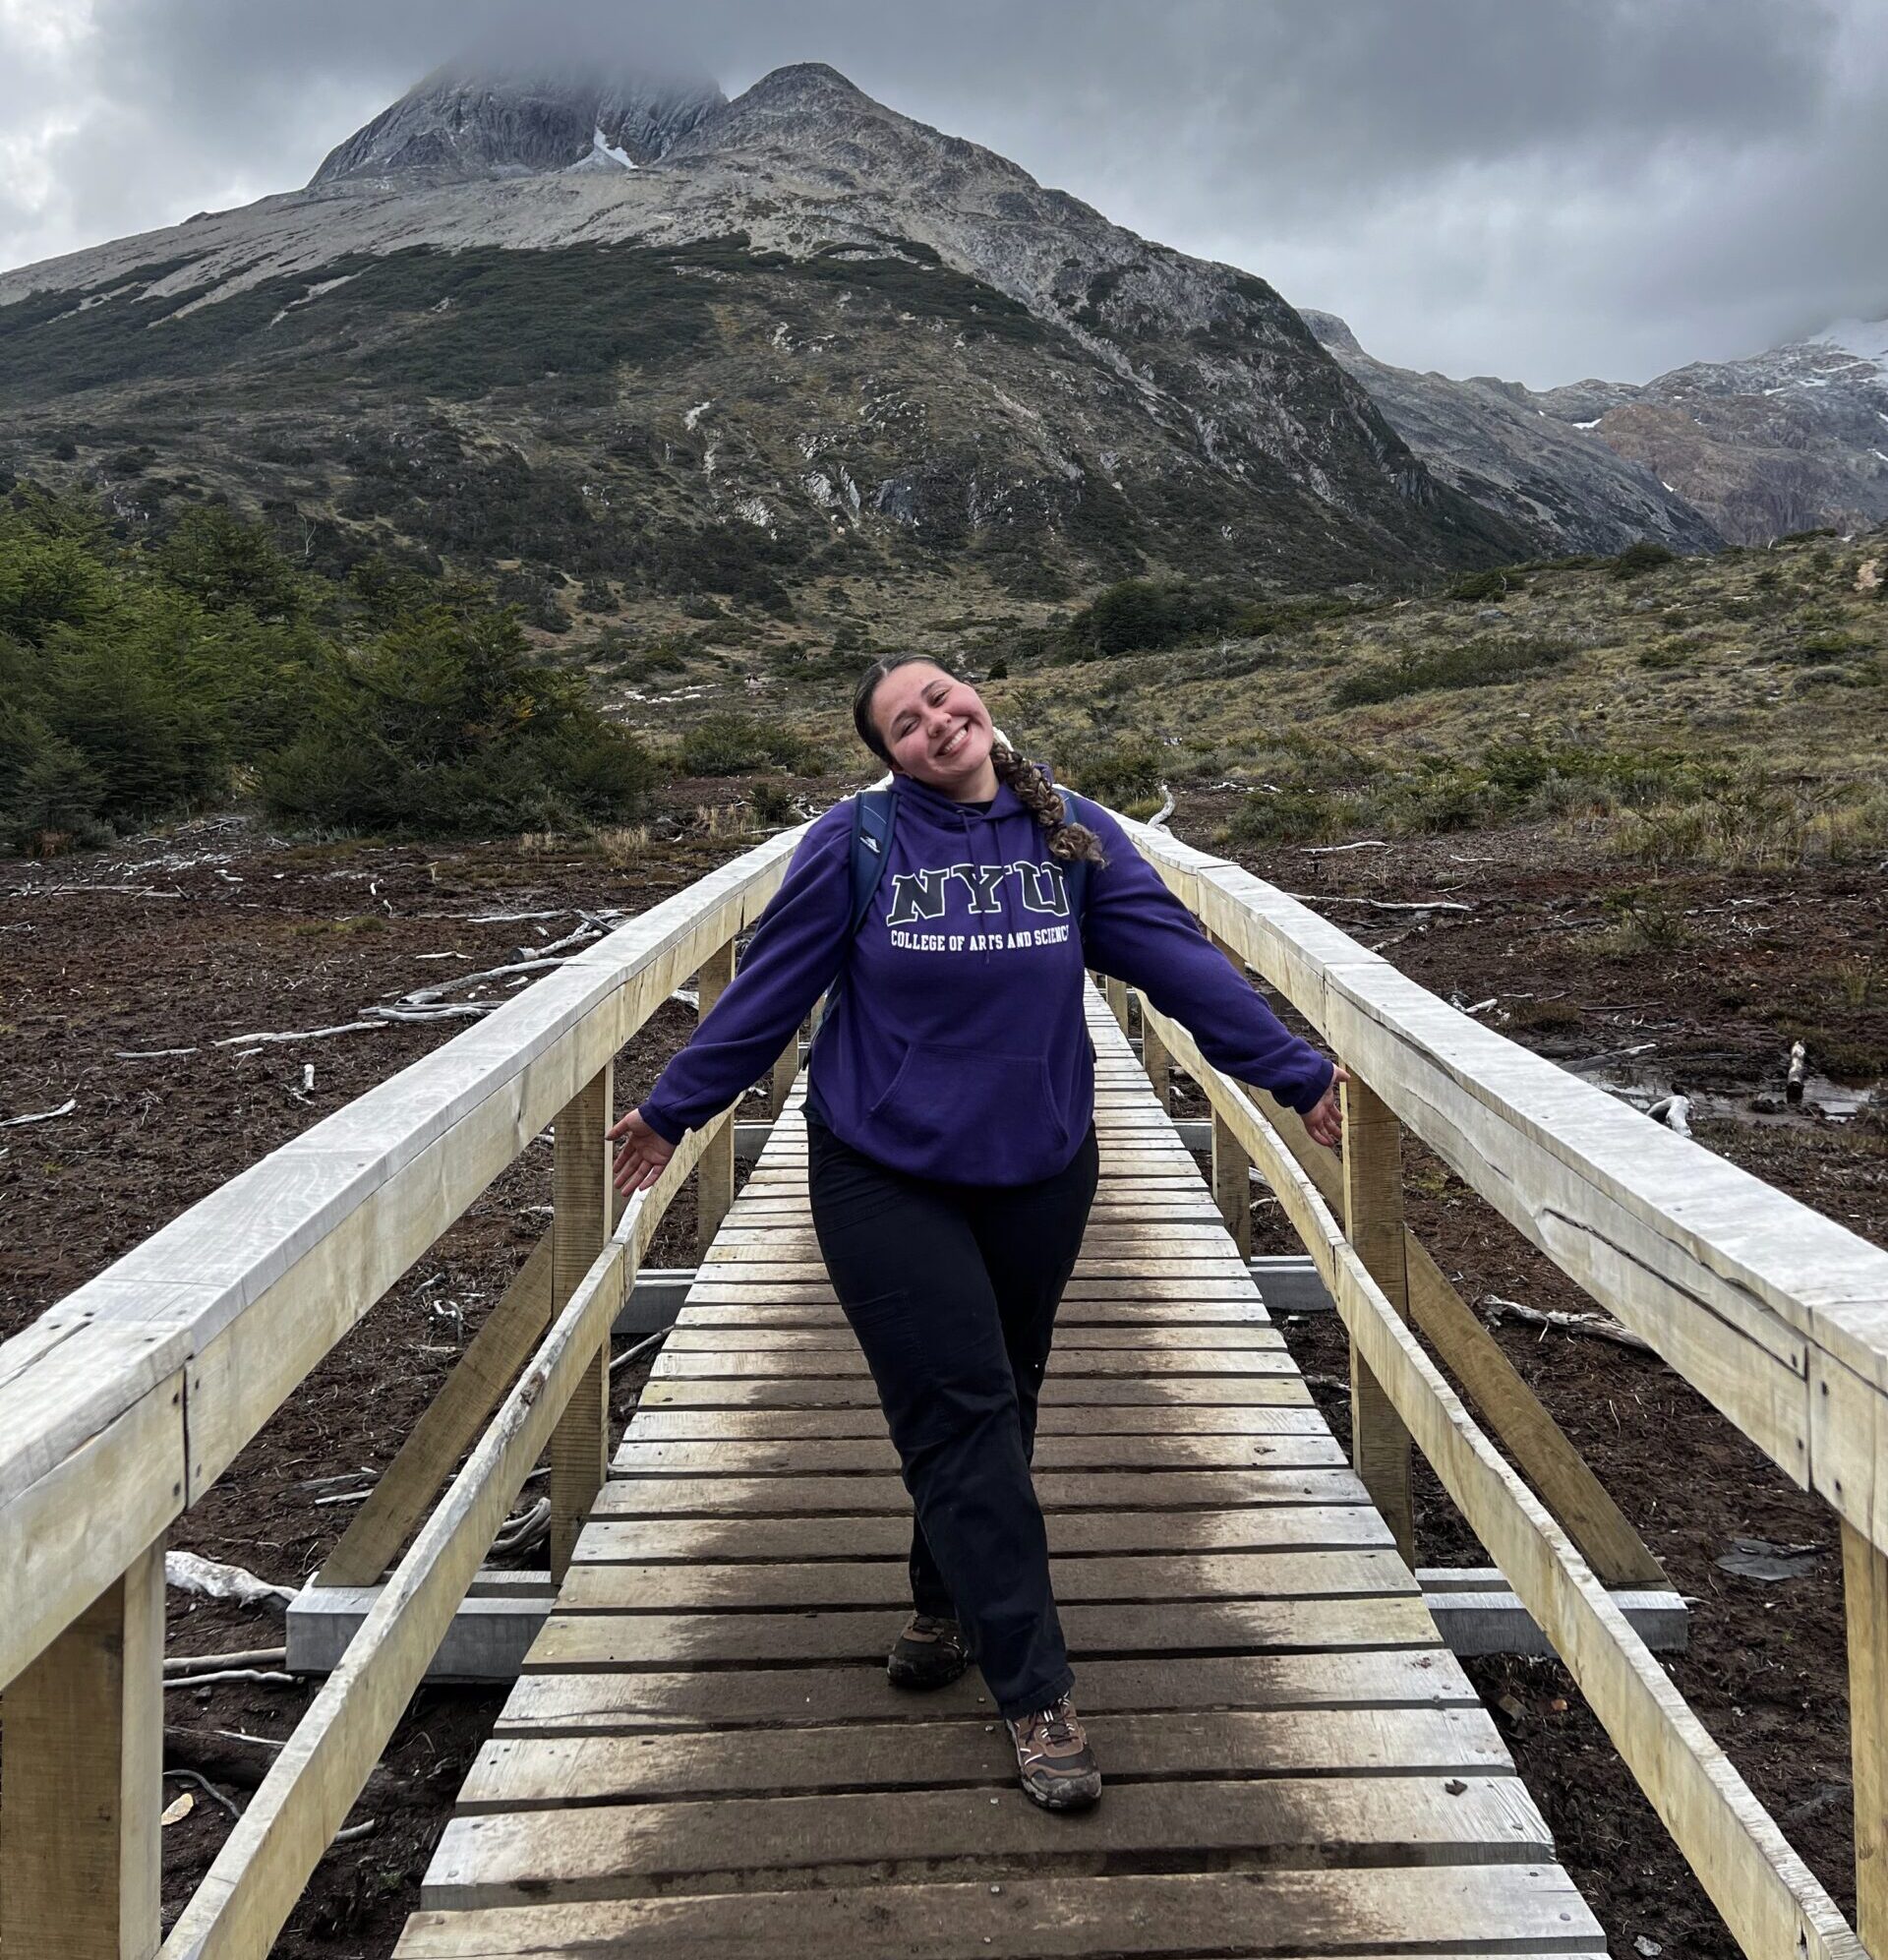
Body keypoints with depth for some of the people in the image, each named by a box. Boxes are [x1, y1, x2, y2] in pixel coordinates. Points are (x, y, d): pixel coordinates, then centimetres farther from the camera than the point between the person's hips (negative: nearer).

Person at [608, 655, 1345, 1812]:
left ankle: (951, 1607, 39)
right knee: (962, 1417, -6)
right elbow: (769, 988, -1)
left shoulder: (1074, 837, -1)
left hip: (1039, 1173, 3)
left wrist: (1298, 1071, -6)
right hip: (886, 1176, -3)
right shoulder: (855, 846, -8)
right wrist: (675, 1109, 4)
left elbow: (1181, 958, -3)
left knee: (998, 1410, 15)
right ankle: (1038, 1694, 2)